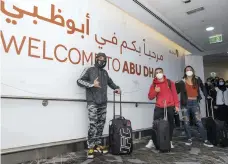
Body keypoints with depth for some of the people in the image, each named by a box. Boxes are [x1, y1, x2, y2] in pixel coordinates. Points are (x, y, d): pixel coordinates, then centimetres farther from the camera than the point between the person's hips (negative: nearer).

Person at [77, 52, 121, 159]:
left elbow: (110, 82, 36)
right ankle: (91, 147, -3)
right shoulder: (90, 70, 3)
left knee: (101, 124, 6)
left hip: (103, 102, 6)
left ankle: (97, 144, 17)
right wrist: (92, 84, -13)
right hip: (92, 102, -5)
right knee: (93, 124, -11)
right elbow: (79, 81, -4)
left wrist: (116, 88, 21)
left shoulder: (105, 73, 20)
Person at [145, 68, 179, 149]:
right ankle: (152, 141, 8)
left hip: (170, 107, 1)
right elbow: (150, 97, 3)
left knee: (170, 124, 8)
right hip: (159, 108, 0)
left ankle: (170, 141, 22)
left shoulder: (170, 82, 5)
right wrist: (155, 91, -14)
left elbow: (174, 94, 4)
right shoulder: (154, 84, 5)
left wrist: (176, 105, -1)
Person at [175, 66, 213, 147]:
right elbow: (176, 91, -3)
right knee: (186, 122, 3)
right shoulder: (182, 82, -2)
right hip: (185, 103, 0)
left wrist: (206, 96, 18)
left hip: (195, 103, 1)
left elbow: (202, 87, 19)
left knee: (199, 121, -3)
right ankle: (189, 139, 16)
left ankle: (205, 140, 4)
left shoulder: (197, 79, 5)